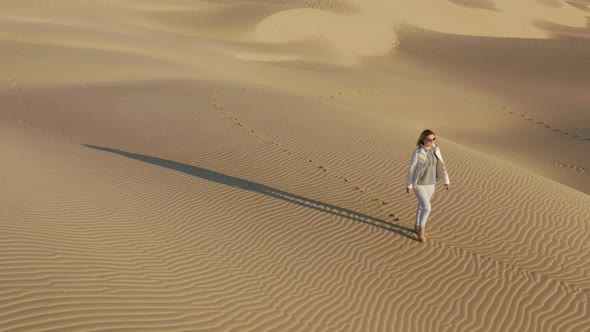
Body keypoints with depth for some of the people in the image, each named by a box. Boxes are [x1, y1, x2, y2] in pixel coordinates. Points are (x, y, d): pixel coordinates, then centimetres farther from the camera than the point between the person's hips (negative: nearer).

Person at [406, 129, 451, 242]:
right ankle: (421, 228, 8)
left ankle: (417, 226, 39)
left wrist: (446, 181, 2)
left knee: (422, 206, 19)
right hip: (419, 184, -6)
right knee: (426, 208, -13)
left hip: (430, 183, 6)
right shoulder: (417, 152, -20)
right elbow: (411, 169, -14)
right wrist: (408, 185, -10)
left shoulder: (435, 150, -4)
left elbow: (441, 166, 3)